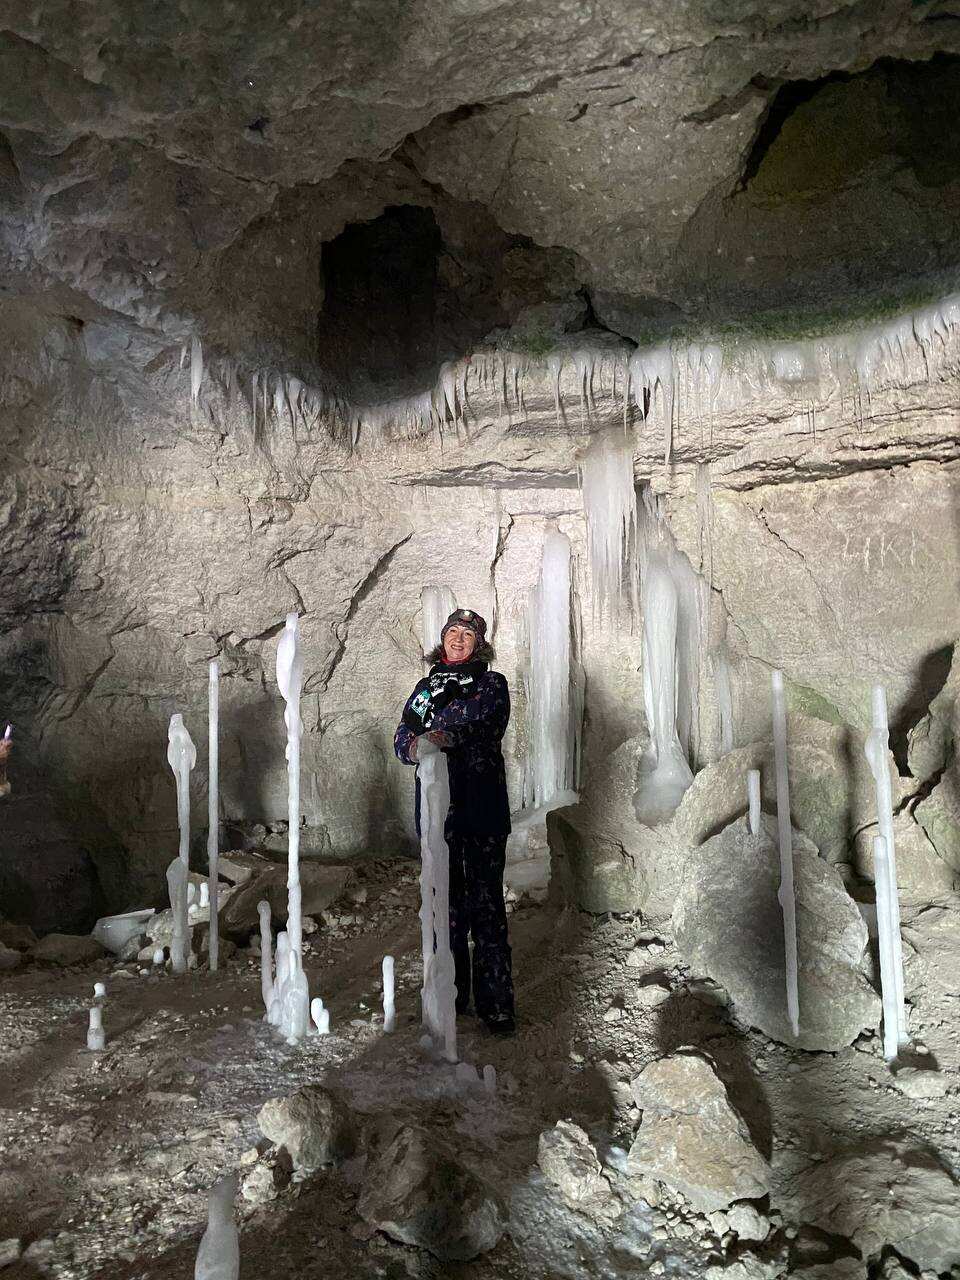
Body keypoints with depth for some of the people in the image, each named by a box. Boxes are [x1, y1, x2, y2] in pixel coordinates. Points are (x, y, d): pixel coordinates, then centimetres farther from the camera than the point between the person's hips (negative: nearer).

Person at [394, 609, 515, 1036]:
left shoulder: (492, 684, 5)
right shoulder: (426, 686, 18)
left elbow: (480, 716, -18)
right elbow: (402, 736, 8)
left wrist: (445, 733, -37)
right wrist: (417, 744, -16)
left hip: (481, 808, -4)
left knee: (485, 904, -4)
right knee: (445, 903, 9)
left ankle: (495, 1005, 4)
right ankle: (451, 996, 22)